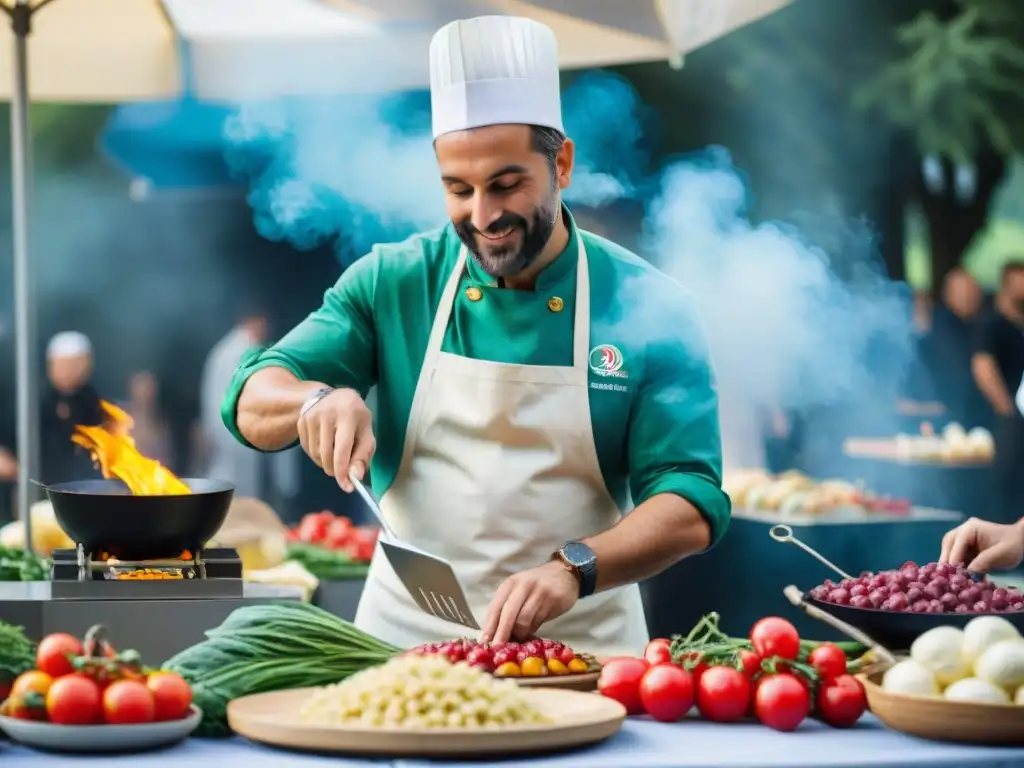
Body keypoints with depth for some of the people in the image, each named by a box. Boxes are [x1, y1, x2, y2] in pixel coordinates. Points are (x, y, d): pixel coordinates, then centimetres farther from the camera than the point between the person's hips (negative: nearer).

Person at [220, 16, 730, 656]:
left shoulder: (650, 310, -2)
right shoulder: (392, 284, 3)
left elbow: (691, 507, -7)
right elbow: (253, 409, 4)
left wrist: (573, 569, -25)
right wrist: (318, 399, -19)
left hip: (580, 646, 0)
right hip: (405, 638, 1)